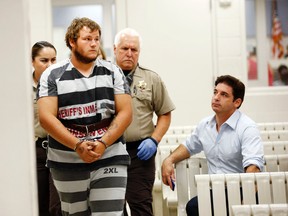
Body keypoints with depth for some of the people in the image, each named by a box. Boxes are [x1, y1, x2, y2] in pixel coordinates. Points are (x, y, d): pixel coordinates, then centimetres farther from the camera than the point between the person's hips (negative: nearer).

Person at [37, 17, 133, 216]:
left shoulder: (113, 72, 5)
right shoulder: (52, 75, 1)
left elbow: (125, 113, 0)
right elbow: (46, 117, -8)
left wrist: (103, 143, -15)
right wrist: (77, 145, -18)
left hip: (110, 159, 0)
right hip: (67, 163, 0)